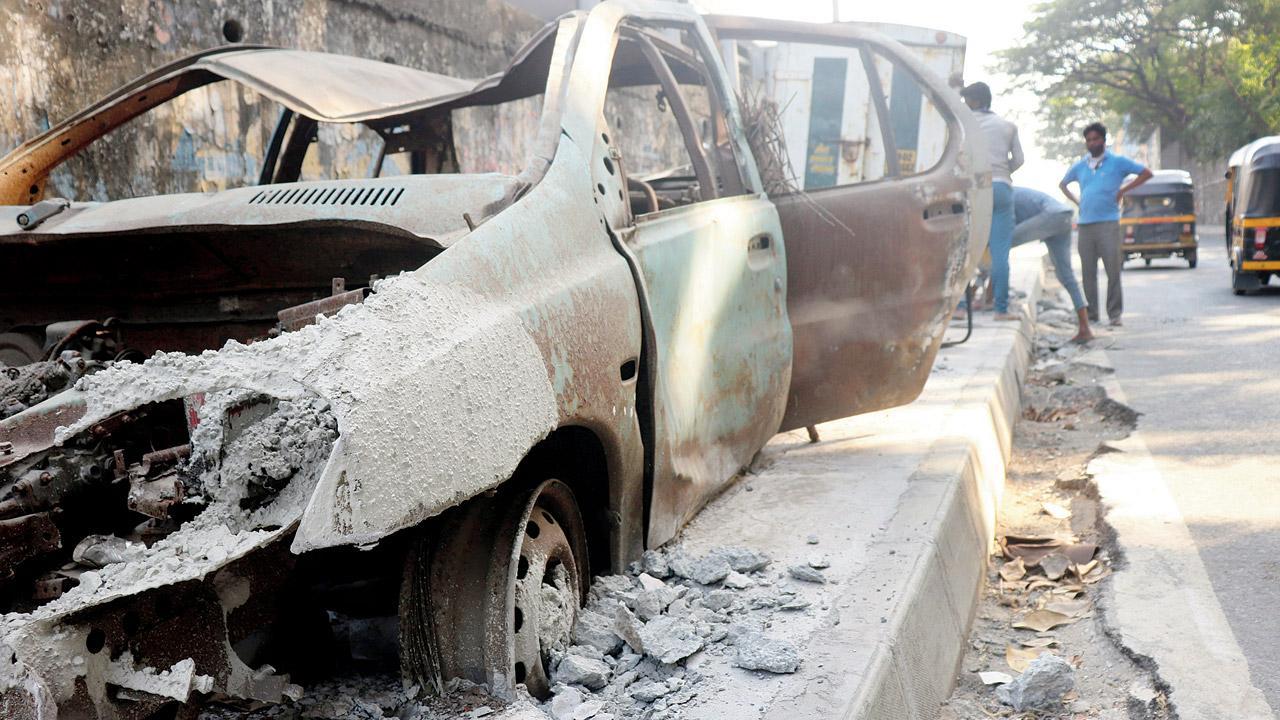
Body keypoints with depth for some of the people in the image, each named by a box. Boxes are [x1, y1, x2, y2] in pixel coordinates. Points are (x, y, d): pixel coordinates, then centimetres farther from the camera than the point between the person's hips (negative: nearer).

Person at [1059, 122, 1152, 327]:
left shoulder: (1117, 162, 5)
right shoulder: (1080, 166, 16)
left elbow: (1146, 173, 4)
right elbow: (1063, 184, 32)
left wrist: (1123, 190, -2)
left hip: (1108, 223, -4)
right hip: (1084, 224, 4)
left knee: (1113, 270, -8)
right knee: (1088, 271, 4)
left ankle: (1115, 314, -4)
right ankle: (1091, 313, 10)